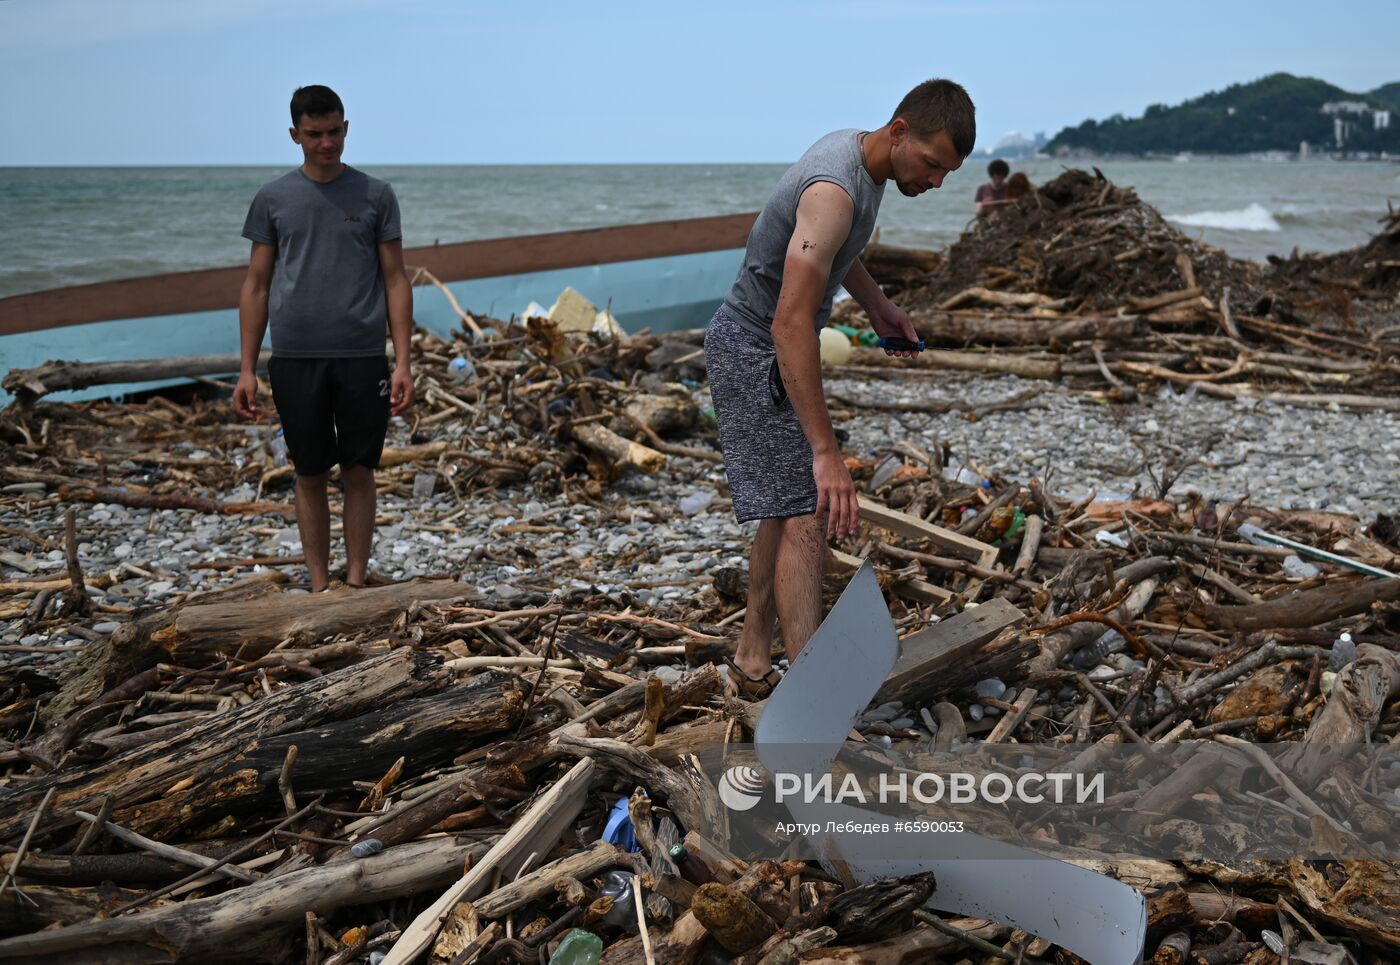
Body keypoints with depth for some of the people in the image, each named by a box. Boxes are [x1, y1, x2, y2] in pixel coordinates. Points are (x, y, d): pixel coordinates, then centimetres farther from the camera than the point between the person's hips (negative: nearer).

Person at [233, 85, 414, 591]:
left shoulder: (375, 196, 5)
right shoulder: (273, 198, 6)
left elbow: (395, 280, 4)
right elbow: (256, 285, 8)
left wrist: (403, 363, -3)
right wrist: (247, 370, 3)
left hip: (362, 359, -1)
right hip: (295, 360, 1)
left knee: (358, 472, 5)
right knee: (310, 475, 7)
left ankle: (355, 583, 14)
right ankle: (319, 587, 16)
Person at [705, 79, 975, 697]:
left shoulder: (857, 151, 1)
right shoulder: (835, 189, -29)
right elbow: (791, 323, -36)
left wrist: (875, 304, 16)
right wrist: (826, 453, -37)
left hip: (777, 348, 10)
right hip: (753, 350, -10)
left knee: (788, 505, 17)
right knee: (806, 518, -15)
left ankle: (753, 658, 30)